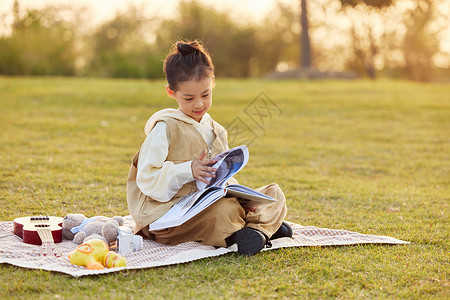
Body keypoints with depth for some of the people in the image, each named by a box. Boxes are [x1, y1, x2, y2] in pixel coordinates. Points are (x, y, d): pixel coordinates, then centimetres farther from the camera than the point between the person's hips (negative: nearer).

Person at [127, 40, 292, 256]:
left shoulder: (216, 130, 16)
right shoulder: (165, 128, -6)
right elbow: (146, 179, -13)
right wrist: (189, 171, -25)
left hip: (212, 201, 8)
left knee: (274, 194, 1)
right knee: (225, 211, -37)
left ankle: (256, 230, -24)